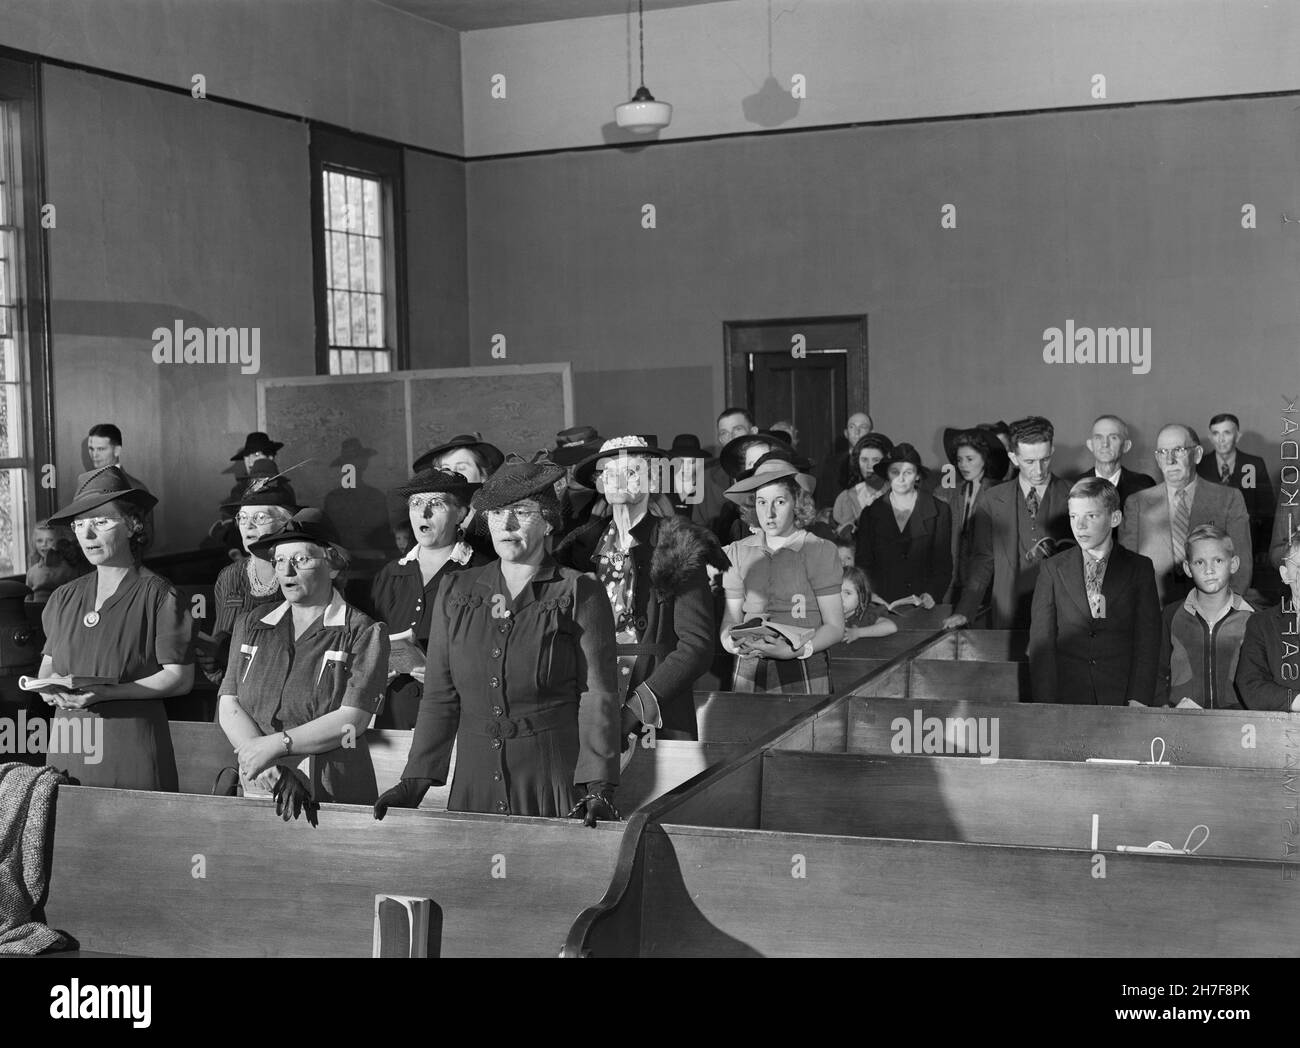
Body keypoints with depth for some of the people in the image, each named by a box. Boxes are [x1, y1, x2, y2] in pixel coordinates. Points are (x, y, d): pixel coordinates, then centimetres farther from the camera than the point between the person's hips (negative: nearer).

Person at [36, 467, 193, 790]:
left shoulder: (158, 595, -4)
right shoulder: (65, 597, 13)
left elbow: (180, 678, -8)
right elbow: (48, 664, 20)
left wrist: (105, 692, -18)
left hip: (131, 747, -4)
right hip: (68, 748, 5)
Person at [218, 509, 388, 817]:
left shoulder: (364, 633, -2)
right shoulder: (250, 626, 11)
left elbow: (352, 721, -10)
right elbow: (228, 706, 2)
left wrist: (277, 745, -15)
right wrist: (271, 772, -12)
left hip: (336, 795, -3)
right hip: (258, 792, 3)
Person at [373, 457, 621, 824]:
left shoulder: (580, 594, -1)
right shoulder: (456, 592, 10)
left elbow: (598, 697, -6)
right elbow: (439, 697, 10)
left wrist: (599, 790, -16)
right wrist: (414, 783, 2)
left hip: (555, 781, -3)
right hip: (474, 782, 3)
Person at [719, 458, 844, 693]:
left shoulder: (821, 551, -2)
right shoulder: (737, 553, 7)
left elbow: (835, 627, -3)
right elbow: (730, 619, 8)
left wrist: (793, 651, -19)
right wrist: (734, 644, -15)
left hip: (804, 674, -2)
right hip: (749, 671, 2)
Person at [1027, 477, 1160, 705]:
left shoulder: (1139, 569, 6)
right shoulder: (1052, 569, 7)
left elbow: (1147, 641, 2)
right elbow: (1041, 642, 3)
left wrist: (1138, 701, -10)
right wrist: (1047, 705, -7)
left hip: (1121, 697, 0)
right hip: (1066, 699, 0)